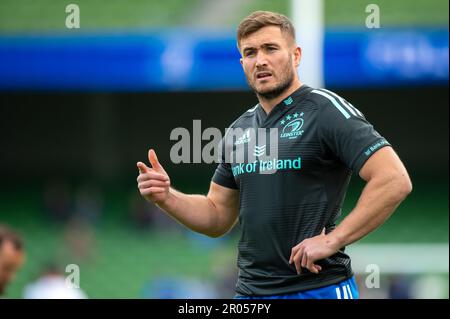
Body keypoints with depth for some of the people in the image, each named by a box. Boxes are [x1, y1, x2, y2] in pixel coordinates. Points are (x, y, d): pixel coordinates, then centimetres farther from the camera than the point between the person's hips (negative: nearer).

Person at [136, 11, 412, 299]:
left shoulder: (327, 110, -9)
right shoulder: (240, 130, 13)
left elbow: (395, 181, -18)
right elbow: (218, 217, 19)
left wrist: (332, 240, -21)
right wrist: (166, 197, 2)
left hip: (319, 288, -6)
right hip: (250, 290, 7)